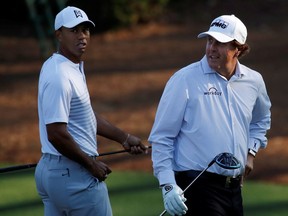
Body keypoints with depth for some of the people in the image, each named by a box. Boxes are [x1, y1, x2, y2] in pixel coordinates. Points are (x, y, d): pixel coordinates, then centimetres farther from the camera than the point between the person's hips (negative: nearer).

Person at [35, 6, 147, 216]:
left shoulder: (75, 67, 13)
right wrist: (91, 164, -14)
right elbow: (56, 134, -25)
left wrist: (124, 138, 22)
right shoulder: (60, 76, -20)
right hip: (73, 174, -10)